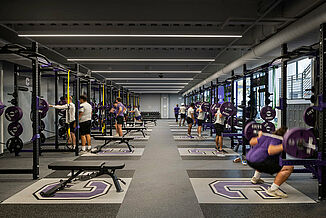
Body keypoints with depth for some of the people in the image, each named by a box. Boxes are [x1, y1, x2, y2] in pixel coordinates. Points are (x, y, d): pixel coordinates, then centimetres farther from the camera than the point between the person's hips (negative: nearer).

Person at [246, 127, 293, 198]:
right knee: (289, 167, -14)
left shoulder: (266, 136, 20)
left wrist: (259, 136, 45)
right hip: (258, 162, -10)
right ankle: (273, 189, -14)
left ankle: (255, 178, 37)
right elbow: (270, 151, -24)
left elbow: (251, 142, 29)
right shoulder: (277, 140, -4)